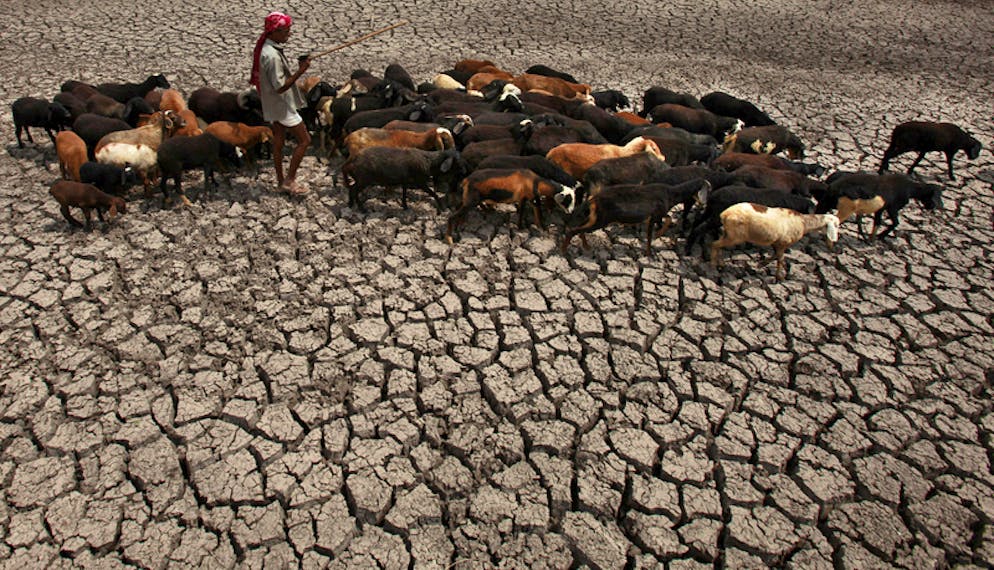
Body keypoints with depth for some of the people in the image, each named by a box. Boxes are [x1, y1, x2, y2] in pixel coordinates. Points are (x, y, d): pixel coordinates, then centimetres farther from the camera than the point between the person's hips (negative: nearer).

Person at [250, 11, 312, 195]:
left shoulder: (265, 48, 4)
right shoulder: (272, 56, -27)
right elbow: (280, 87, -26)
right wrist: (301, 70, -25)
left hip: (273, 105, 10)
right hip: (283, 106, -10)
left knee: (278, 141, 15)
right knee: (304, 140, 0)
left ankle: (281, 181, 25)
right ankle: (289, 181, 5)